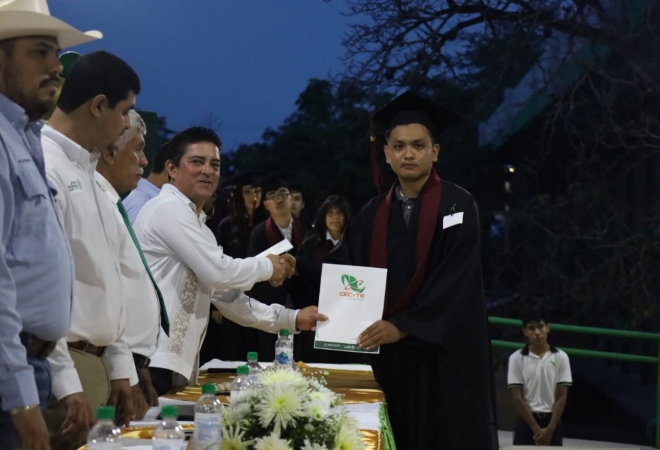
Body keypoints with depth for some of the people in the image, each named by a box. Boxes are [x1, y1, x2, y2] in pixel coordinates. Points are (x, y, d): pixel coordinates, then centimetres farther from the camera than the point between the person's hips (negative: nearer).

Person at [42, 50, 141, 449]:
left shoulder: (86, 170, 15)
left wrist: (120, 365, 14)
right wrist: (66, 384, -22)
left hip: (93, 363, 9)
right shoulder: (44, 167, -15)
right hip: (59, 369, -9)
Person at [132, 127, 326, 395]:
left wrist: (291, 319, 16)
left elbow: (227, 297, 23)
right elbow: (218, 272, -15)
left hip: (177, 366, 10)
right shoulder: (169, 208, -7)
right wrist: (268, 267, 3)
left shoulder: (197, 227, 23)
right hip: (152, 362, -10)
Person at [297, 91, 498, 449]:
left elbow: (454, 282, -14)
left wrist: (403, 325, -20)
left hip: (446, 352, -4)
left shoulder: (458, 205, -5)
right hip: (392, 355, 5)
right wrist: (296, 266, -13)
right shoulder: (373, 214, 11)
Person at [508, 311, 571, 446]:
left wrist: (550, 428, -12)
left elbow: (562, 397, -2)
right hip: (526, 422, -1)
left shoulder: (560, 357, 2)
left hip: (552, 421, 1)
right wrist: (536, 429, -12)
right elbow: (517, 398, -5)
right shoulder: (517, 358, -1)